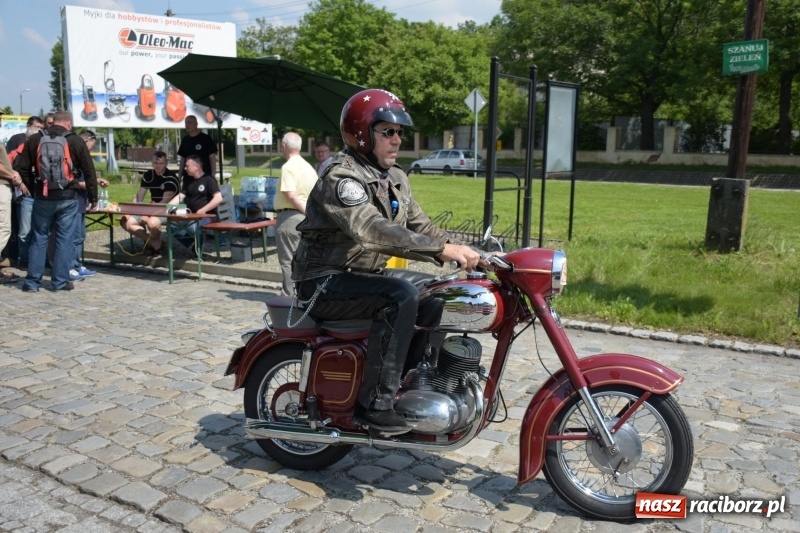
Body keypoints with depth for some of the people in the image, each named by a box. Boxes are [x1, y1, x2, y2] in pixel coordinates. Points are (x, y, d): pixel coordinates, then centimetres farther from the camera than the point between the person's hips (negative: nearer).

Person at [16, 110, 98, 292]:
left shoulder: (34, 140, 6)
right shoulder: (76, 141, -2)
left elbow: (23, 169, 9)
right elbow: (89, 172, 0)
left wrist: (34, 190, 19)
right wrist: (93, 197, 8)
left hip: (42, 197, 2)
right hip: (67, 197, -2)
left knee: (39, 238, 10)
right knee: (64, 239, 4)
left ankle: (32, 281, 11)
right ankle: (60, 280, 7)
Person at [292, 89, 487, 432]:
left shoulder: (395, 178, 9)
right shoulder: (341, 178, -20)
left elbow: (419, 226, 6)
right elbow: (376, 231, -35)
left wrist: (466, 252, -11)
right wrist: (443, 249, -42)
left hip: (368, 274, 9)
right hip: (327, 283, -9)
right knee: (401, 296, -30)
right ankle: (376, 403, -23)